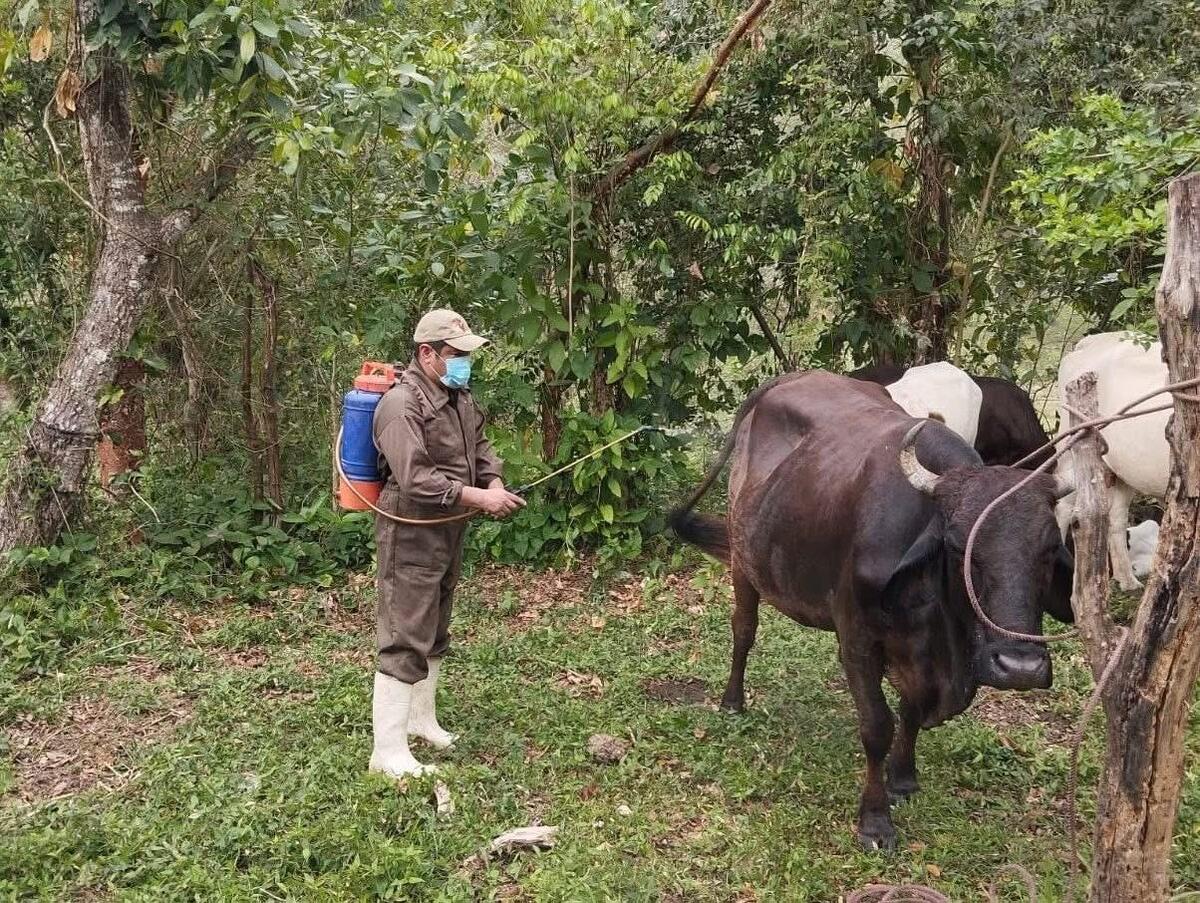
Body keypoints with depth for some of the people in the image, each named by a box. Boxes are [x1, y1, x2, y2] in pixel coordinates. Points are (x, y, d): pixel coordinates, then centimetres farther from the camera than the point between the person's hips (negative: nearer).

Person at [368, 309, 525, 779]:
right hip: (411, 535, -10)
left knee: (434, 633, 21)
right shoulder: (401, 404, -21)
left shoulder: (459, 395, 10)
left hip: (448, 533, 10)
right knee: (404, 640, -8)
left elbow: (479, 446, 18)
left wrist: (495, 484, -2)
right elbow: (416, 480, -28)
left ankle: (422, 720, 37)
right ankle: (389, 751, -3)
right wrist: (479, 498, -26)